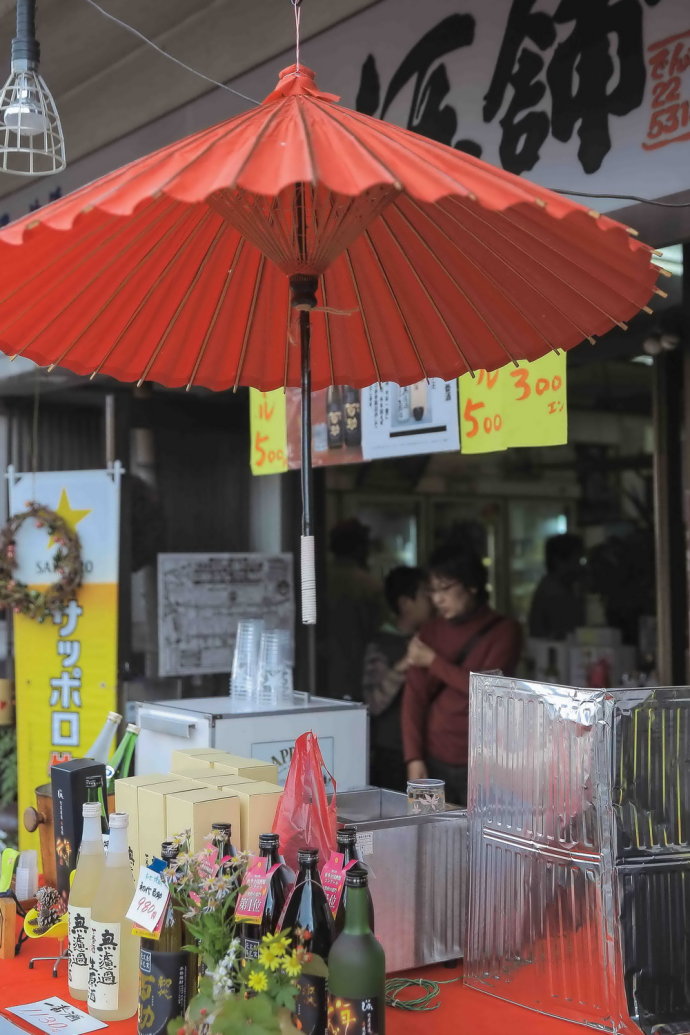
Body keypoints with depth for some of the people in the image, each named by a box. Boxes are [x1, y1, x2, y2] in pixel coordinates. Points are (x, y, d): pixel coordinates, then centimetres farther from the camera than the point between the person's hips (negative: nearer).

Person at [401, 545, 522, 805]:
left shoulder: (504, 630, -1)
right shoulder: (429, 632, 9)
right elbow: (414, 695, 4)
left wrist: (432, 661, -6)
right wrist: (414, 758, -4)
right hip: (434, 763, 3)